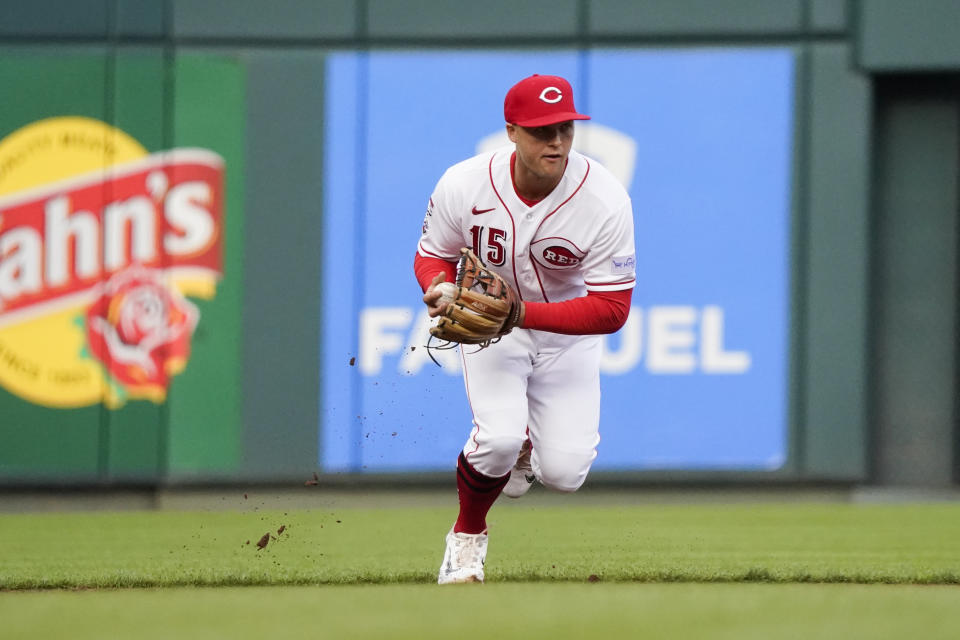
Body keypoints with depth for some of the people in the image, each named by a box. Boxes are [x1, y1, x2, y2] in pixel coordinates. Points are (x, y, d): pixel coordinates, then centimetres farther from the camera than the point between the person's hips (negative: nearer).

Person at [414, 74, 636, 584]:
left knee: (564, 474, -11)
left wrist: (521, 313, -36)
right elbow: (432, 255, -4)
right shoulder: (464, 185, -22)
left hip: (568, 328, 0)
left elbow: (612, 310, -26)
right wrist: (440, 287, -30)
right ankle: (467, 536, 6)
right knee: (498, 438, -25)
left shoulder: (606, 200, -27)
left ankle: (528, 447, 29)